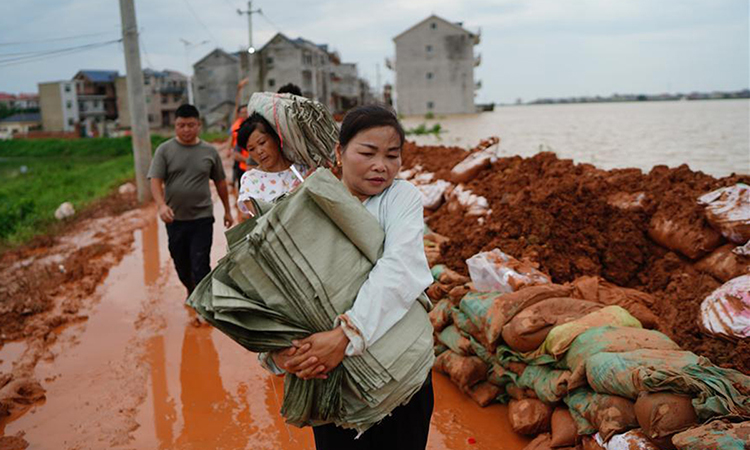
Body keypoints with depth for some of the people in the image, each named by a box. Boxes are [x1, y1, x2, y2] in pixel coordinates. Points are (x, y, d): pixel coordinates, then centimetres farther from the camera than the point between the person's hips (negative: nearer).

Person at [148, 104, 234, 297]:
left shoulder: (209, 151, 1)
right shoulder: (164, 150, -2)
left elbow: (220, 181, 11)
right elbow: (155, 181, -8)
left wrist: (227, 211, 16)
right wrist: (162, 205, -26)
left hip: (202, 218, -1)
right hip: (175, 218, 2)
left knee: (200, 266, -6)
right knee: (181, 263, 16)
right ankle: (191, 292, 41)